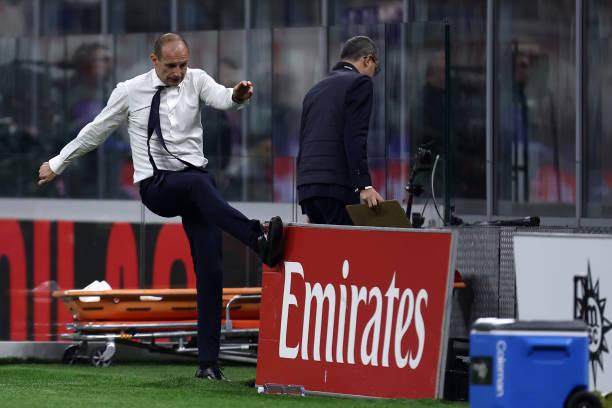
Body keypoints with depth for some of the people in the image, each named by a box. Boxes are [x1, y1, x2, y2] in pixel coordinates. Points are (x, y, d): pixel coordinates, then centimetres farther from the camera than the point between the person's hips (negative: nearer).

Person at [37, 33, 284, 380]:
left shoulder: (196, 80, 4)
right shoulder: (130, 92, 2)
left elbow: (221, 98, -17)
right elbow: (96, 131, 15)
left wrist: (238, 96, -41)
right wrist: (57, 164, 22)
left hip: (197, 182, 2)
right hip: (157, 186, -2)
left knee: (210, 267, -7)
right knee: (198, 182, -37)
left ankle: (208, 362, -5)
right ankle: (261, 241, -55)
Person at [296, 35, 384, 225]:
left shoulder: (316, 89, 23)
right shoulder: (359, 83, 0)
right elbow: (355, 137, -13)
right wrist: (364, 185, -18)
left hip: (307, 186, 8)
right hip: (336, 184, -8)